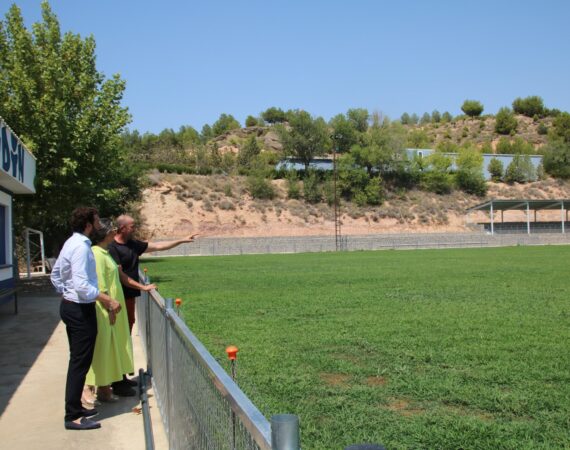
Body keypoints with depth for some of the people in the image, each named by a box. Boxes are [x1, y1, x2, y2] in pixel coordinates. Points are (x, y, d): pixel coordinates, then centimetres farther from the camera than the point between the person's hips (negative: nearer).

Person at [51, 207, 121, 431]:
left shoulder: (72, 242, 11)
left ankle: (75, 408, 27)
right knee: (80, 362, -3)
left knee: (77, 360, 17)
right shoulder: (81, 247, -21)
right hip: (80, 310, -10)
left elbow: (55, 274, 19)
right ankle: (73, 417, 5)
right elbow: (81, 284, -28)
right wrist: (108, 300, -27)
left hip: (70, 306, 10)